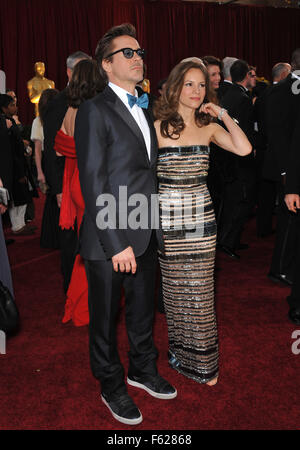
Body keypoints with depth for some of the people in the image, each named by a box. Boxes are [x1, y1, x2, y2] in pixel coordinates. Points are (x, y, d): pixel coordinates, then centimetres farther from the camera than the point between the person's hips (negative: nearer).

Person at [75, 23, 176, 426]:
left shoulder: (143, 109, 14)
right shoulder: (95, 110, -11)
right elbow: (93, 183, -17)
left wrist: (154, 228, 9)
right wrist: (116, 244, -21)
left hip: (146, 236, 7)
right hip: (110, 239, -7)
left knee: (143, 309, 21)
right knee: (106, 317, 12)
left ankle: (142, 369, 43)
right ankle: (112, 386, 32)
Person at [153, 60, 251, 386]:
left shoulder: (209, 127, 5)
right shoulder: (158, 126, -2)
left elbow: (244, 149, -10)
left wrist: (223, 114, -6)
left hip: (201, 216, 2)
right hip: (168, 217, -2)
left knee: (200, 291, 6)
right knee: (176, 289, 9)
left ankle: (203, 361, 23)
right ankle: (180, 355, 29)